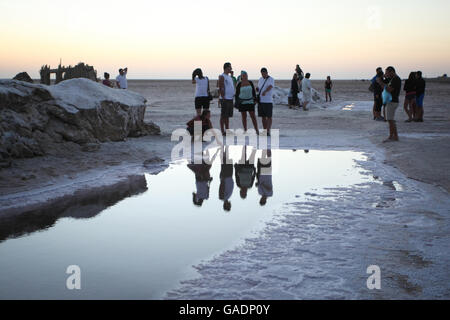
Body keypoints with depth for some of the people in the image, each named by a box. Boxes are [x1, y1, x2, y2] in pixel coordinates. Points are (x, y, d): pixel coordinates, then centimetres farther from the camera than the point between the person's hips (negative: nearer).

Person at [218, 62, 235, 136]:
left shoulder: (229, 77, 19)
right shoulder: (222, 77, -9)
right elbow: (221, 88, -15)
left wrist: (234, 94, 16)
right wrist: (223, 98, -20)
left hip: (230, 99, 9)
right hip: (225, 99, -9)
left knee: (227, 116, 12)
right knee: (223, 116, -5)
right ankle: (223, 131, -2)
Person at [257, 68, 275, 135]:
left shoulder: (271, 79, -6)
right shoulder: (260, 79, 15)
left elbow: (270, 87, -25)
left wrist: (265, 91, -44)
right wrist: (257, 89, -2)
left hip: (268, 101, -6)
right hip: (260, 100, 6)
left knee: (269, 117, -6)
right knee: (263, 117, 8)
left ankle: (268, 131, -9)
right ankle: (264, 130, 14)